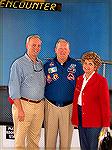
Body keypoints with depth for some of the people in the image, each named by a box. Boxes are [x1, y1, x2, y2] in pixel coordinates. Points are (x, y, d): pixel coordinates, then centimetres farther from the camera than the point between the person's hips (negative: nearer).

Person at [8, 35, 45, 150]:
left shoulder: (41, 64, 13)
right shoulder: (19, 64, -6)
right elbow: (14, 88, -11)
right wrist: (20, 109, -16)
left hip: (39, 105, 6)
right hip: (24, 104, -6)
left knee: (35, 138, 12)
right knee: (20, 138, -2)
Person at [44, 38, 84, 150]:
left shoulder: (77, 66, 3)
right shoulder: (47, 65, 4)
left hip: (68, 106, 0)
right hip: (50, 106, 1)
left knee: (66, 136, 6)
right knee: (49, 135, 6)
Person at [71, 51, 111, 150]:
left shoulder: (101, 81, -10)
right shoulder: (80, 79, 9)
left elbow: (105, 104, -10)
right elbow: (76, 100, 10)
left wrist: (105, 123, -10)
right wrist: (74, 119, 7)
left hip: (94, 121, -6)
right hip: (81, 119, 6)